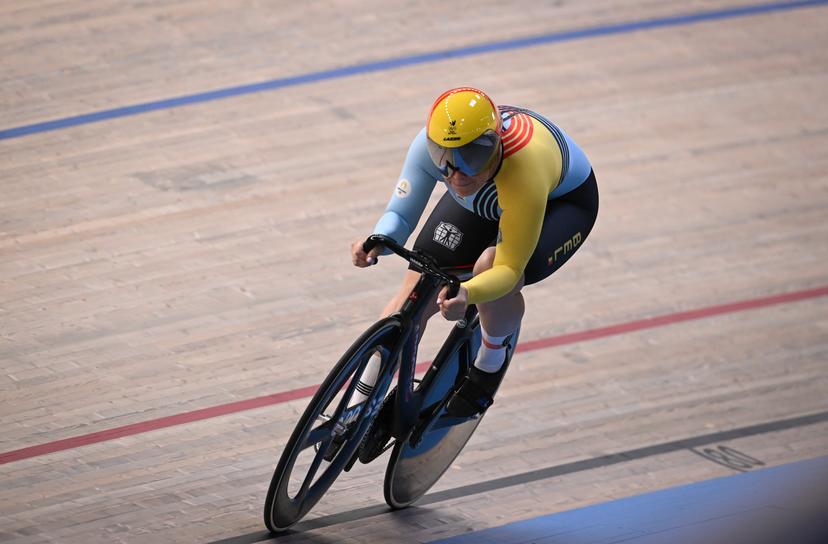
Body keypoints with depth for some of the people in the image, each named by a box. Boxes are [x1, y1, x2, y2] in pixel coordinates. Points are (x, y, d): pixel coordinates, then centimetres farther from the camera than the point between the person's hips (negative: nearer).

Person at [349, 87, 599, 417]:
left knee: (492, 270, -33)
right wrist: (376, 243, -45)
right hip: (483, 201, 5)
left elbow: (509, 269, -38)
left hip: (561, 201, -4)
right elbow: (400, 216, -23)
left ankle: (491, 361, -1)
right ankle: (357, 407, 9)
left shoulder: (523, 172, -45)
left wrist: (466, 294, -57)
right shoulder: (430, 143, -33)